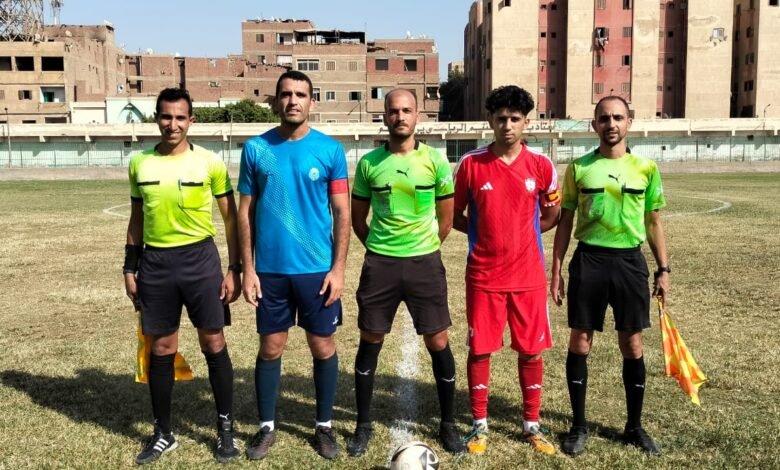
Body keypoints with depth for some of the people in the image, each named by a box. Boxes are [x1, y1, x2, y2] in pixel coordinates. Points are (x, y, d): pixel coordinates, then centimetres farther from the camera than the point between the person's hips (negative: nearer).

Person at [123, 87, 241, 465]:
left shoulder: (210, 162, -4)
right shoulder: (139, 163, 4)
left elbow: (231, 217, 0)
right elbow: (136, 220, 12)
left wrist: (234, 269, -4)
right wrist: (129, 268, 9)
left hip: (200, 258, -2)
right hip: (155, 263, 3)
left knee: (213, 343, 3)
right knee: (161, 349, 10)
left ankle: (225, 428, 20)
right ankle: (163, 434, 25)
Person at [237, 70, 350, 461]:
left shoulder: (330, 149, -3)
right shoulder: (256, 149, 1)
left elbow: (342, 213, -1)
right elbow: (245, 212, 4)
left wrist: (338, 268, -7)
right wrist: (248, 268, -1)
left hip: (317, 268, -1)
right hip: (270, 269, 1)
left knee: (323, 347, 9)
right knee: (271, 348, 11)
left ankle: (324, 426, 27)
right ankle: (266, 427, 28)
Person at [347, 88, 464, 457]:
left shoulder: (435, 161, -2)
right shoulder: (369, 163, 0)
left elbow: (445, 218, 7)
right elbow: (357, 218, 10)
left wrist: (421, 248, 7)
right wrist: (380, 249, 9)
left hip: (425, 262, 0)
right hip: (380, 263, 1)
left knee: (438, 342, 4)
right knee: (370, 341, 7)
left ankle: (448, 424, 22)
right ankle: (363, 425, 23)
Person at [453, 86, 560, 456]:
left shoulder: (541, 165, -1)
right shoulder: (471, 164, -4)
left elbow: (553, 215, 11)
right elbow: (454, 214, 5)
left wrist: (524, 232, 1)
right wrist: (484, 231, -4)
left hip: (528, 275, 1)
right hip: (483, 275, -1)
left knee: (532, 350, 9)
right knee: (479, 349, 6)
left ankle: (532, 425, 26)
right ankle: (480, 425, 22)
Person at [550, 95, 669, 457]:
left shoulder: (646, 168, 3)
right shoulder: (579, 167, 1)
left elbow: (653, 222, 10)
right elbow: (565, 222, 5)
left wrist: (663, 269, 6)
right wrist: (556, 271, 2)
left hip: (630, 261, 1)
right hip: (588, 260, -1)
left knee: (632, 346, 9)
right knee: (579, 343, 4)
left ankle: (634, 427, 26)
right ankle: (578, 426, 20)